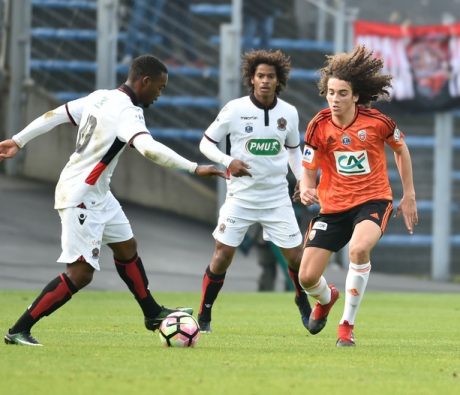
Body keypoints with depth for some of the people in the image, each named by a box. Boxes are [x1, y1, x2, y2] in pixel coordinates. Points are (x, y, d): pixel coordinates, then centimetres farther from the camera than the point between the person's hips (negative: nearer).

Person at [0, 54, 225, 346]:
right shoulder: (126, 112, -24)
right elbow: (149, 148, -41)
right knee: (81, 273, -10)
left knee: (126, 247, 21)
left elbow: (55, 115, 10)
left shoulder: (100, 97, 3)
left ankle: (153, 315, 36)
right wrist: (195, 168, -41)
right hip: (81, 198, -10)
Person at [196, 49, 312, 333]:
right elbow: (206, 143, -2)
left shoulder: (289, 113, 1)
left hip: (277, 196, 2)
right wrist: (228, 162, -19)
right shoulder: (234, 110, -9)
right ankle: (204, 315, 6)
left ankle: (303, 302, 31)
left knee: (295, 254, 3)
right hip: (241, 195, -2)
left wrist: (302, 179, 3)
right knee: (223, 254, -8)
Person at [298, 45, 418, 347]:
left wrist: (409, 195, 10)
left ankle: (348, 323, -17)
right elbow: (308, 170, -3)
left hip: (373, 200, -3)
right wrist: (306, 190, -27)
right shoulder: (319, 127, -9)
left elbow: (400, 149, 8)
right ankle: (326, 299, 40)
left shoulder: (377, 122, -12)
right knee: (307, 277, -2)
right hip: (333, 205, 3)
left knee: (359, 248, -36)